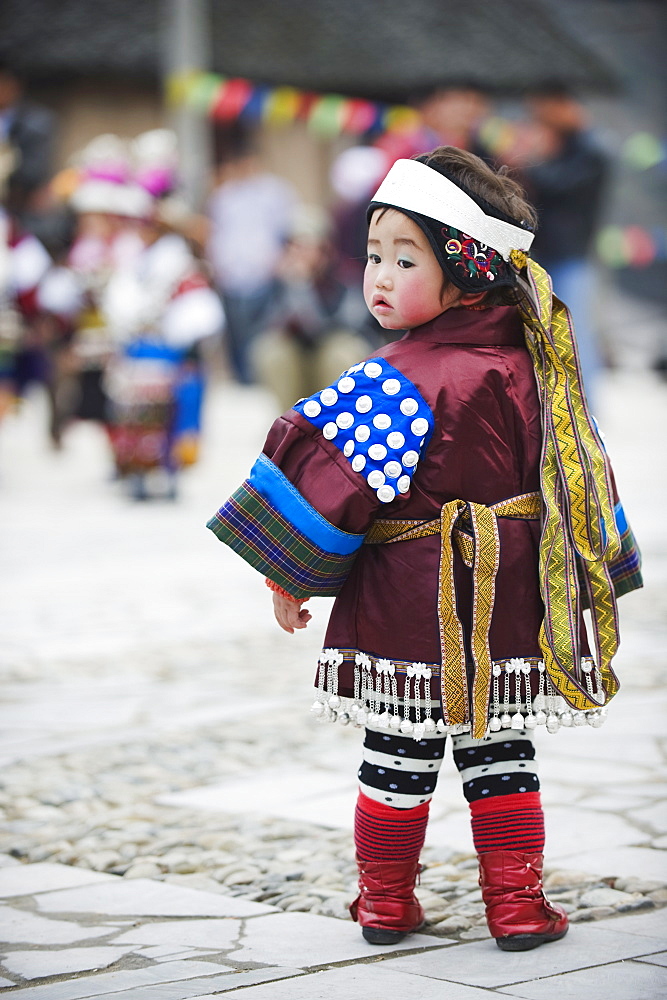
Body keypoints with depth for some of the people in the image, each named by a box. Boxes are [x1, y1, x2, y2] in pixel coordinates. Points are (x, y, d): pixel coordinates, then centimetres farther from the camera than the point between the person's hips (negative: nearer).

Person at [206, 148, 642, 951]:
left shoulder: (401, 381, -16)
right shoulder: (528, 368, 5)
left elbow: (332, 478, -17)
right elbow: (575, 476, 13)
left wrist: (288, 574, -6)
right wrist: (591, 576, 23)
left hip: (406, 607, -5)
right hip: (507, 606, 5)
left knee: (397, 757, 8)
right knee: (498, 752, 12)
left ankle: (387, 900, 19)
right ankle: (517, 903, 13)